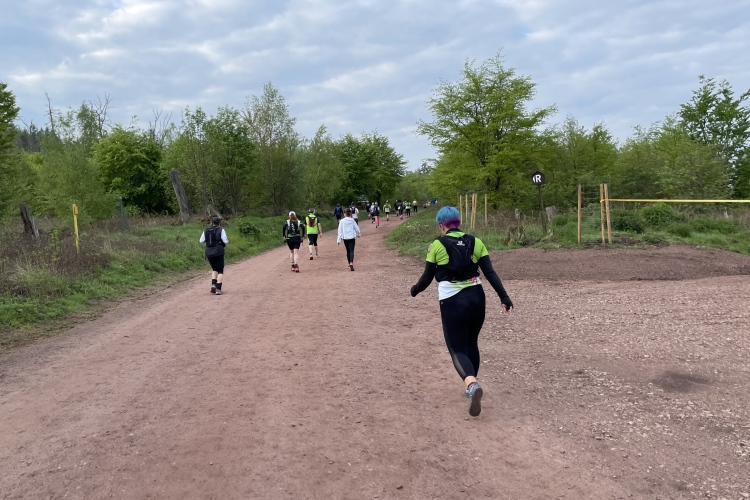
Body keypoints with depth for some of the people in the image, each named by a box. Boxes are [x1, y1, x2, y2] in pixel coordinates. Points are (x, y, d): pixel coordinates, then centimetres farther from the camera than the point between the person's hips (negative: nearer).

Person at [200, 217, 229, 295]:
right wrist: (227, 241, 13)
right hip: (219, 253, -4)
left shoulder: (206, 230, 6)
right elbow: (226, 241, -9)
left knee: (214, 269, 24)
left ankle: (213, 284, 4)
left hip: (209, 253, 4)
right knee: (220, 271, 7)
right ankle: (218, 289, -5)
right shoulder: (221, 230, -5)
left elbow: (201, 241, 11)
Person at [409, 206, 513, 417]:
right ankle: (472, 385, 32)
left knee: (457, 349, 3)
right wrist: (504, 297, 0)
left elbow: (427, 278, 2)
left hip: (452, 302, -4)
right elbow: (490, 273, -1)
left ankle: (472, 385, -24)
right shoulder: (475, 242, 5)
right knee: (471, 344, 23)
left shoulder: (437, 245, -3)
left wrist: (414, 290, 21)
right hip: (476, 298, 4)